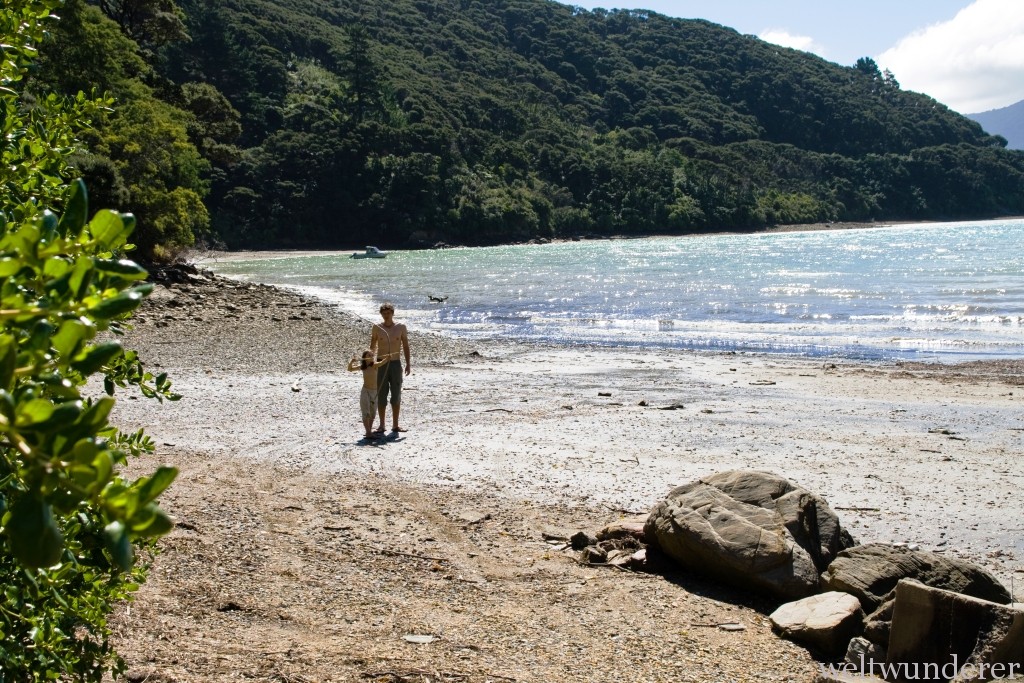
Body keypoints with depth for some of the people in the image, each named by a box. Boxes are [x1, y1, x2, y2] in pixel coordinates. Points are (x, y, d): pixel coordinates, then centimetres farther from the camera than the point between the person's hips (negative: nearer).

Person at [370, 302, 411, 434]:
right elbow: (372, 347, 7)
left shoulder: (401, 327, 0)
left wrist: (408, 363, 0)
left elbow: (406, 346, 5)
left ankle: (395, 424, 13)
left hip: (396, 364, 1)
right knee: (381, 395, 1)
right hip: (381, 364, -1)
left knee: (396, 395, 5)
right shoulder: (377, 327, -1)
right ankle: (381, 425, 7)